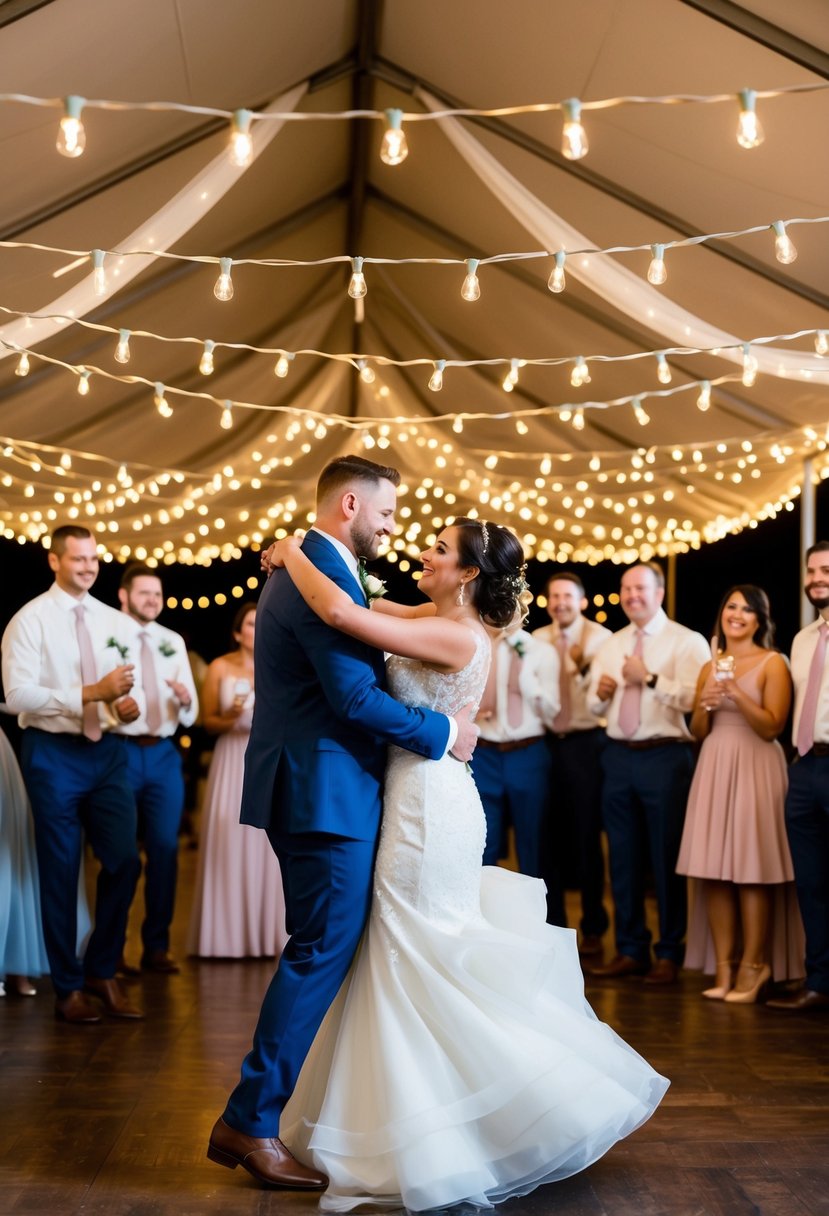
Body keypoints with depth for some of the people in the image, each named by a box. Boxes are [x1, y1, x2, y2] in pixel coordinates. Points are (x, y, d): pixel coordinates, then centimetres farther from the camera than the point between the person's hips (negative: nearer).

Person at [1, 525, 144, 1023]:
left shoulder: (118, 622, 9)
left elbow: (132, 687, 9)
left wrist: (131, 705, -16)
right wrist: (91, 693, -24)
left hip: (109, 752, 4)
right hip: (54, 754, -4)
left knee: (125, 861, 3)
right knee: (61, 871, 5)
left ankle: (102, 970, 23)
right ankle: (69, 986, 20)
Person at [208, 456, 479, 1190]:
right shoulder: (326, 576, -17)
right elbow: (356, 697, -22)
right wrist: (444, 732, -12)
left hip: (310, 788, 11)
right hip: (327, 792, -11)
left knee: (320, 950, 16)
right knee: (323, 951, -4)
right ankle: (252, 1123, 3)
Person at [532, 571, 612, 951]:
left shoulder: (600, 638, -2)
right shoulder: (536, 640, 10)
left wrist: (584, 666, -24)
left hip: (586, 744, -3)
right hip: (546, 743, 3)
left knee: (586, 837, 3)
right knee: (550, 837, 7)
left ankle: (593, 927, 15)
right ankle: (551, 923, 20)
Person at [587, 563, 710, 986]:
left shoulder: (686, 642, -3)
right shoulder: (610, 645, 16)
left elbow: (694, 697, -18)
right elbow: (594, 705, 16)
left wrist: (650, 678, -19)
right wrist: (600, 693, -5)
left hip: (665, 757, -6)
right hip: (618, 756, 6)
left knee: (666, 857, 0)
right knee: (623, 856, 10)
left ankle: (669, 954, 11)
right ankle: (631, 949, 20)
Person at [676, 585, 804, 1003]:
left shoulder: (773, 663, 0)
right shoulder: (709, 667, 15)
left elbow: (771, 726, -9)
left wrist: (736, 693, -20)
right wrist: (705, 705, -5)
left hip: (754, 769, -5)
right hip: (713, 769, 5)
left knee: (752, 868, -4)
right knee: (714, 868, 2)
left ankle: (753, 966, 4)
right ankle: (723, 968, 6)